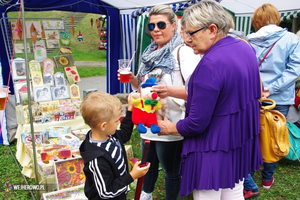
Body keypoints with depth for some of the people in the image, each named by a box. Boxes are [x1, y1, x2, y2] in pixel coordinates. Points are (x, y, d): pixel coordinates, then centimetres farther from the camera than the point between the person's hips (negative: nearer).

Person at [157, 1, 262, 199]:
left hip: (214, 149, -9)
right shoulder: (246, 48, 2)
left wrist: (169, 128, -4)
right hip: (243, 142, 9)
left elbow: (196, 123, -25)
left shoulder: (210, 64, -27)